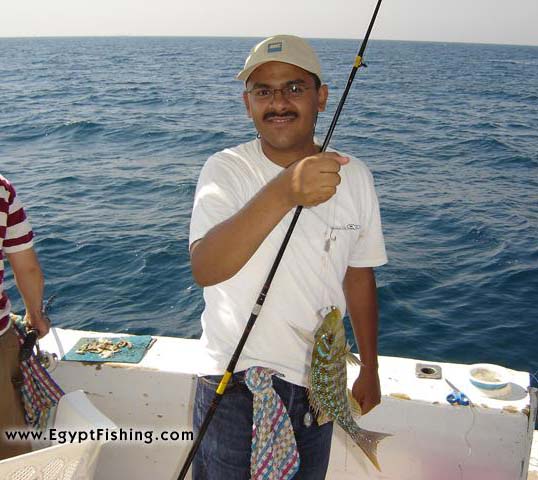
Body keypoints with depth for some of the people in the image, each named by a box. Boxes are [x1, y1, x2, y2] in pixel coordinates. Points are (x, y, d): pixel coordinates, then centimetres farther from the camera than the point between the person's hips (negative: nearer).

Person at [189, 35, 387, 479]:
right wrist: (283, 192, -46)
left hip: (317, 384, 4)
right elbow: (204, 269, -32)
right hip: (234, 381, -3)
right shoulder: (225, 170, -14)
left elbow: (359, 278, 6)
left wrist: (370, 370, 12)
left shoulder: (354, 177, -4)